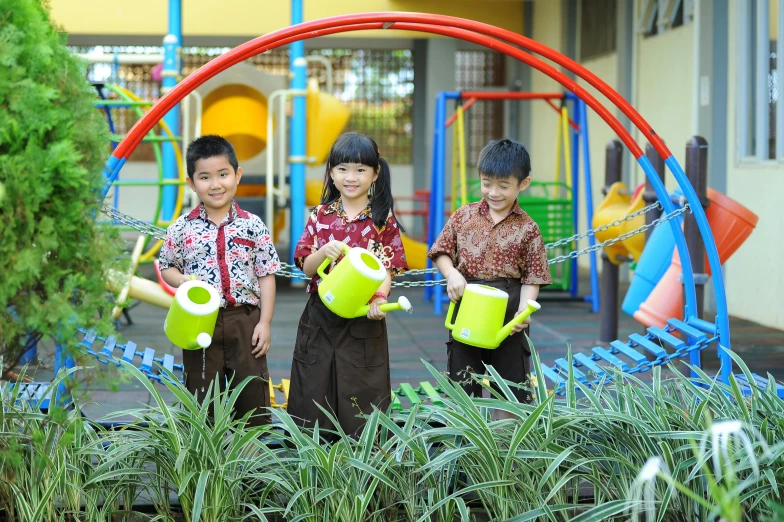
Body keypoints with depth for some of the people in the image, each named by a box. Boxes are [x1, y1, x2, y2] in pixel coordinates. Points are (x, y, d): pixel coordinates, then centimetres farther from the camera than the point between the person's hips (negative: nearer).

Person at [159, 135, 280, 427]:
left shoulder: (253, 226, -1)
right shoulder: (182, 228, 0)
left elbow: (266, 276, 2)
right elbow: (167, 268, 10)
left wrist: (265, 322, -4)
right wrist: (184, 282, -13)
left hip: (245, 321, 0)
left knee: (252, 390, 6)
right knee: (202, 392, 9)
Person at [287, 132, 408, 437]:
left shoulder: (382, 218, -1)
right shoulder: (321, 216, 4)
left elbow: (387, 268, -4)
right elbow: (306, 268, 3)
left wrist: (379, 300, -22)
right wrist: (324, 252, -18)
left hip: (363, 320, -2)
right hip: (321, 317, 2)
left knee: (360, 394, 2)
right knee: (315, 389, 6)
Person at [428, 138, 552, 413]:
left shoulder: (527, 229, -3)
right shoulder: (464, 216, 3)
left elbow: (532, 278, -3)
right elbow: (441, 252, 7)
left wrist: (523, 311, -18)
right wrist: (451, 274, -13)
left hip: (507, 315, -2)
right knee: (462, 383, 8)